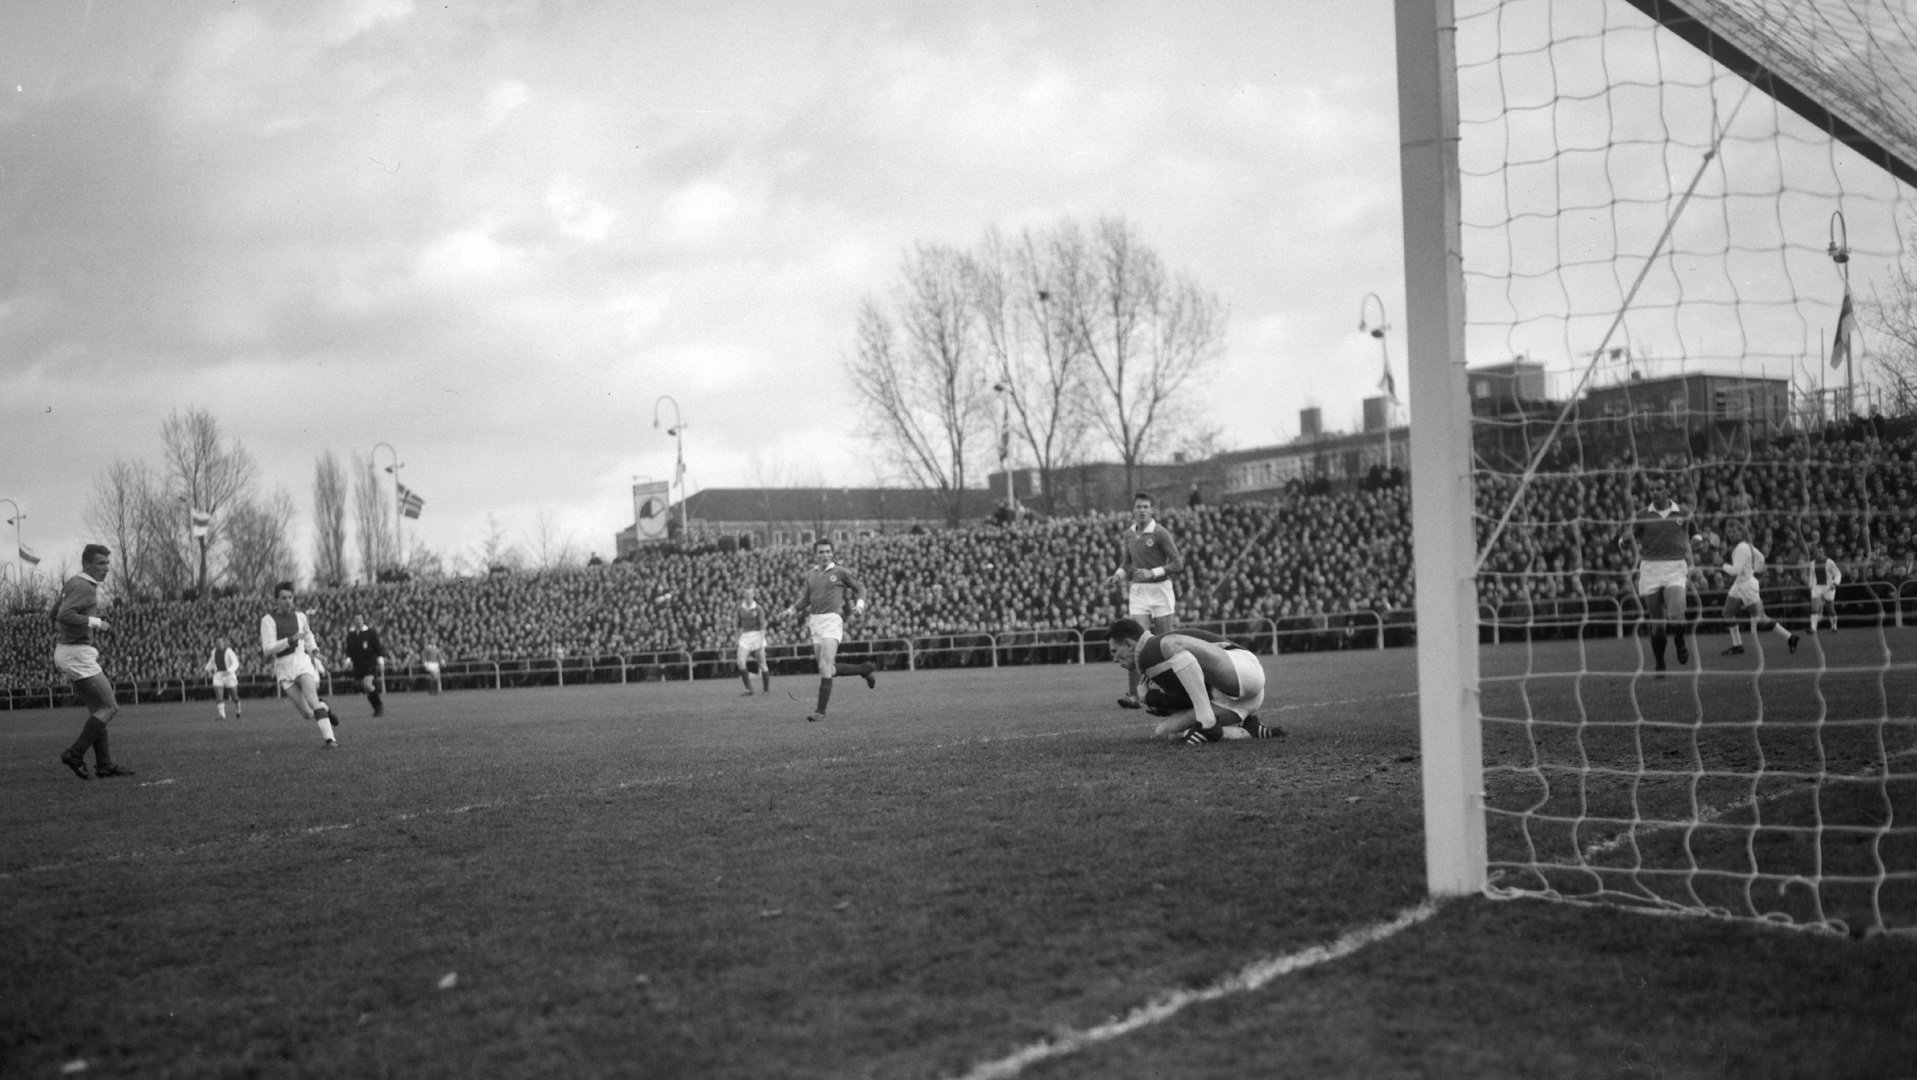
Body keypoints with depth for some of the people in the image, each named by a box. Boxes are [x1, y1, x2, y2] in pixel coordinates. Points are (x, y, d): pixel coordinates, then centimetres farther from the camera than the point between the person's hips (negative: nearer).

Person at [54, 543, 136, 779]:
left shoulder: (73, 583, 16)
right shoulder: (84, 587, -15)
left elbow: (55, 613, 25)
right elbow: (65, 615, -28)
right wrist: (96, 622, -20)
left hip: (66, 651, 10)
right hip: (77, 654, -10)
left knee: (97, 709, 12)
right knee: (109, 707, -6)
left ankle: (105, 764, 12)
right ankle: (74, 755, -5)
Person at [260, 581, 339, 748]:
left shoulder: (300, 616, 10)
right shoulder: (268, 620, -3)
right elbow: (268, 650, -13)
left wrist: (313, 648, 13)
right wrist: (290, 640, -23)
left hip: (301, 661, 1)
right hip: (283, 667, -1)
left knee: (312, 700, -23)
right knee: (306, 713, -4)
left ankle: (329, 738, -27)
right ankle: (324, 708, 30)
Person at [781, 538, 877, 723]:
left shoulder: (840, 572, 0)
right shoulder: (810, 574, 14)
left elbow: (860, 588, 9)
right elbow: (806, 597, 23)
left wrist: (860, 603, -10)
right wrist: (793, 609, 6)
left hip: (832, 619, -6)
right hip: (815, 622, 6)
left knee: (825, 667, -17)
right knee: (830, 670, 10)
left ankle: (821, 711, -16)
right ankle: (865, 669, 33)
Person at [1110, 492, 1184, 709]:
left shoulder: (1160, 533, -9)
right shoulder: (1129, 533, 7)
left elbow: (1177, 564, -10)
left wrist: (1152, 573, -21)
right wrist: (1119, 574, 3)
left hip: (1160, 589, -3)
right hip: (1138, 591, 3)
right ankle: (1133, 695, -13)